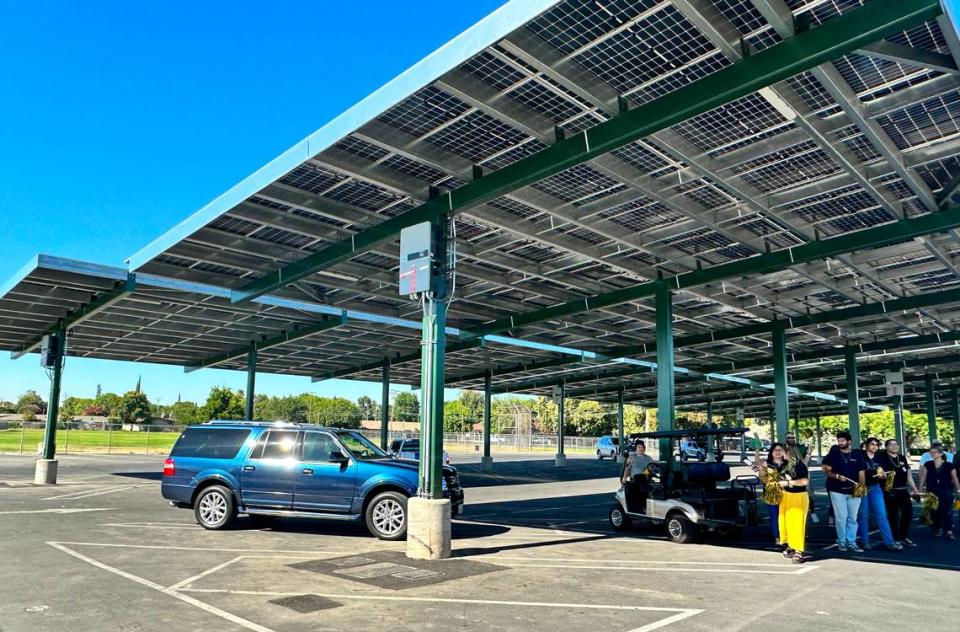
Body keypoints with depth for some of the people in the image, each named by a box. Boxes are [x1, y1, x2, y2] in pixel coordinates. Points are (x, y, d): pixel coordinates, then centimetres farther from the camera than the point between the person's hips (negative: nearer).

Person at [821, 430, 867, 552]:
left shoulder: (857, 455, 5)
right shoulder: (833, 454, 0)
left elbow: (861, 473, 4)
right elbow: (827, 471, -1)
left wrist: (861, 486, -11)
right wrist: (837, 476, -19)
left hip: (854, 491, 2)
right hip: (837, 491, -2)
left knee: (852, 518, 8)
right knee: (841, 517, -3)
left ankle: (852, 543, 15)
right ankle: (841, 542, 7)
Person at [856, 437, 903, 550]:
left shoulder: (879, 459, 10)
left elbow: (884, 476, 12)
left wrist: (882, 475, -11)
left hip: (875, 488, 4)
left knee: (881, 515, -2)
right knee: (863, 516, 3)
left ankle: (889, 542, -1)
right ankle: (865, 542, 11)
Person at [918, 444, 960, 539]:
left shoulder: (949, 465, -5)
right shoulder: (928, 465, 2)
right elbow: (923, 477, 5)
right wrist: (920, 491, 3)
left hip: (946, 492, -2)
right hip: (932, 492, 3)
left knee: (946, 512, -7)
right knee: (934, 511, 7)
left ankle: (949, 532, -5)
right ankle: (938, 529, 20)